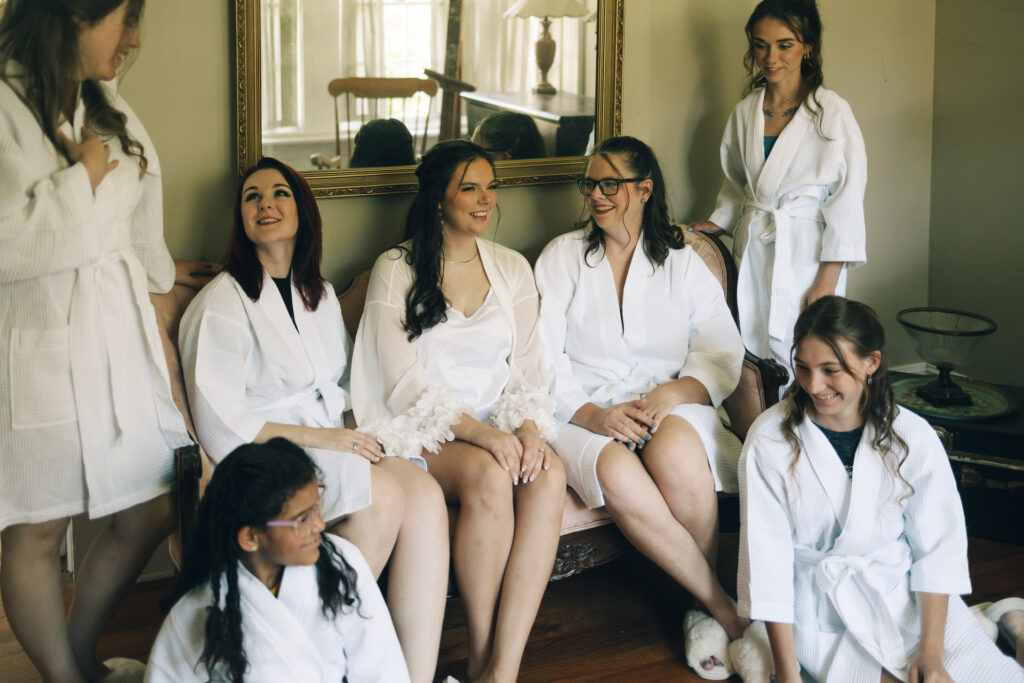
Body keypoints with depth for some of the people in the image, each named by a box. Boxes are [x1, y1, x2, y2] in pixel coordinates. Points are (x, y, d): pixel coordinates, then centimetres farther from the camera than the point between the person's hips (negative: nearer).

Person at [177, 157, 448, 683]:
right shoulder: (221, 304, -4)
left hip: (334, 442, 6)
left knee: (425, 495, -24)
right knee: (382, 495, -31)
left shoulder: (319, 295, 19)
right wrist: (317, 437, -16)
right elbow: (220, 427, -11)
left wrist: (355, 431, 3)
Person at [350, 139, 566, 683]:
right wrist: (481, 434, -22)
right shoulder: (395, 270, 1)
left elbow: (527, 366, 9)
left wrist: (528, 426, -14)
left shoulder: (512, 268, 15)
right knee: (489, 476, -35)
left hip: (497, 428, 4)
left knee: (549, 474, -30)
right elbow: (405, 383, -8)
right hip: (419, 433, -3)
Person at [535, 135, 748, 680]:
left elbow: (721, 353, 4)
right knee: (619, 475, -35)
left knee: (677, 453, -36)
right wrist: (593, 416, -17)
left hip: (671, 403, 1)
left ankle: (704, 610, -17)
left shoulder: (682, 262, 13)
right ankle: (726, 609, -23)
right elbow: (543, 358, 0)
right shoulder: (562, 256, 10)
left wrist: (672, 395, -17)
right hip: (583, 409, 0)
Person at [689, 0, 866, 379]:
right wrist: (714, 223, 7)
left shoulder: (831, 112, -6)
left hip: (806, 253, -5)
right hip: (752, 254, 5)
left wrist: (828, 279, -11)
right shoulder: (745, 112, 10)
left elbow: (846, 199, -7)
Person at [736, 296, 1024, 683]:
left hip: (902, 591, 2)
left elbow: (938, 548, -2)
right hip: (817, 601, -2)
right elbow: (766, 554, -10)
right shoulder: (769, 440, -10)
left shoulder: (912, 437, -4)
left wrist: (931, 652, -13)